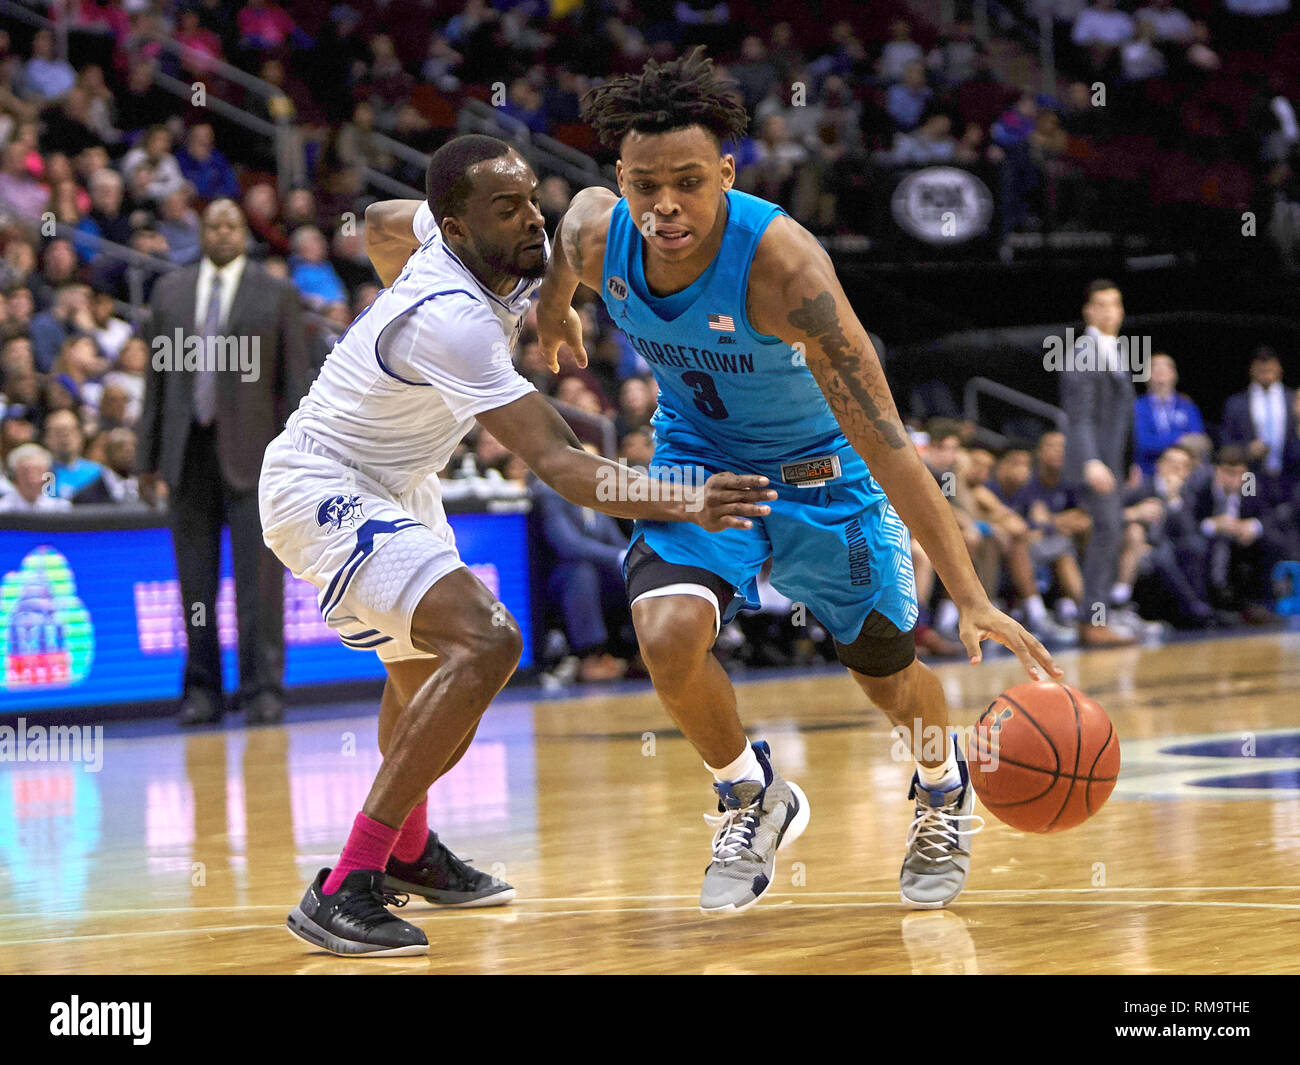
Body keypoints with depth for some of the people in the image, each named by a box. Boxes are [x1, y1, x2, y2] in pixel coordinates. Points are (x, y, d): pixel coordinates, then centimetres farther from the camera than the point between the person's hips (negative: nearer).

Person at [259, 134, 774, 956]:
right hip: (322, 485, -11)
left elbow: (381, 224, 17)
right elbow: (560, 465, -37)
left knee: (426, 658, 29)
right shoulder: (453, 319, -34)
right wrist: (688, 504, -47)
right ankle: (343, 890, -27)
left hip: (393, 483, 11)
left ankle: (407, 852, 53)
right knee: (484, 641, -28)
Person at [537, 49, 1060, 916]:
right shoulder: (593, 232, -25)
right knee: (669, 633, -24)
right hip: (699, 455, 3)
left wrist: (972, 599, -43)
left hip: (821, 469, -2)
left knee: (886, 668, 12)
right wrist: (553, 314, 28)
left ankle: (944, 792, 47)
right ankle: (754, 800, 5)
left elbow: (885, 444, -39)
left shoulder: (782, 262, -38)